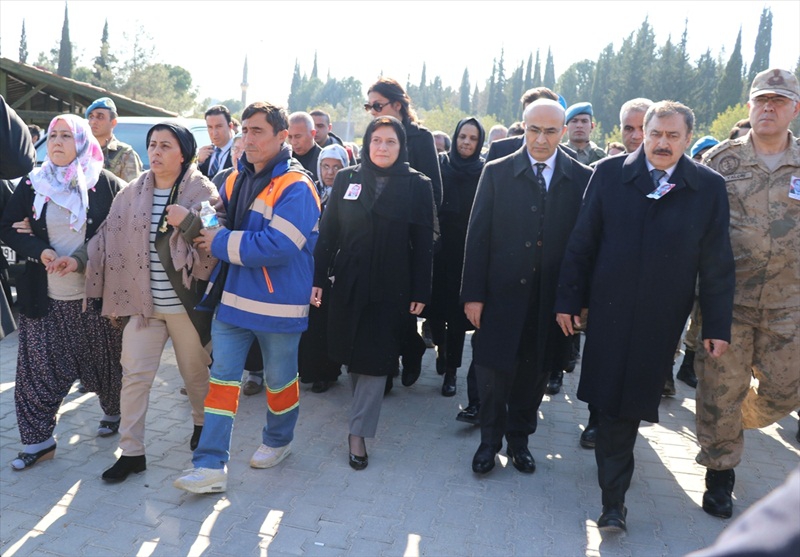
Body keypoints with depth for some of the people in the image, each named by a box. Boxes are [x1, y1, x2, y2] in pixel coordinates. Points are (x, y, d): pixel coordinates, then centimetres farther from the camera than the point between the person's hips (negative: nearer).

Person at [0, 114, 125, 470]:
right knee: (37, 370, 5)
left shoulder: (105, 184, -5)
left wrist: (82, 261, -16)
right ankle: (37, 441, 18)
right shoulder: (33, 184, 4)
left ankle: (114, 412, 37)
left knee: (104, 361, 11)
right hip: (45, 297, 3)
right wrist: (40, 251, -12)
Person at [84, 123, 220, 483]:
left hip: (185, 303, -3)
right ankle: (131, 452, 16)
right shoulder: (133, 192, 4)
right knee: (134, 375, 4)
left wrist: (189, 222, -26)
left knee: (195, 370, 14)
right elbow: (109, 237, 7)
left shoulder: (202, 191, -7)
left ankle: (203, 423, 42)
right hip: (142, 302, 3)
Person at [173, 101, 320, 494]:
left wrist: (221, 242, -19)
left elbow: (278, 245, -27)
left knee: (279, 377, 13)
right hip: (232, 297, 7)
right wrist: (211, 234, 0)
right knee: (222, 376, 5)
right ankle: (211, 465, 11)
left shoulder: (295, 187, -16)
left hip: (277, 305, -6)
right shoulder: (237, 180, 8)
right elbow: (223, 222, 23)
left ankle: (278, 440, 38)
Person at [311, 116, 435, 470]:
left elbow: (423, 243, -3)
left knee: (375, 359, -1)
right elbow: (328, 232, 2)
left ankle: (359, 432, 7)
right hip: (348, 282, 3)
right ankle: (364, 410, 37)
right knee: (351, 353, 14)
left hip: (390, 287, -2)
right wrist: (318, 278, -2)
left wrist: (420, 292, -7)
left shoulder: (417, 185, -3)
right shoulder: (346, 179, 3)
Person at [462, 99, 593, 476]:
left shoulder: (582, 178, 1)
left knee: (534, 373, 13)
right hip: (502, 294, -1)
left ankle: (519, 438, 34)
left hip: (551, 299, 1)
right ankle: (490, 440, 26)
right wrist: (473, 294, -6)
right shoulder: (497, 173, 0)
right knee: (493, 373, 4)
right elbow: (478, 237, -2)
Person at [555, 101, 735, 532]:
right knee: (609, 401, 2)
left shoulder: (710, 188, -1)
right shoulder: (609, 174, -1)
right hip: (609, 311, 0)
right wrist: (568, 300, -1)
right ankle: (614, 499, 16)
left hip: (661, 319, 0)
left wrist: (717, 326, 0)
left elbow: (717, 264, 1)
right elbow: (582, 242, 1)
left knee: (630, 405, 7)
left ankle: (613, 498, 29)